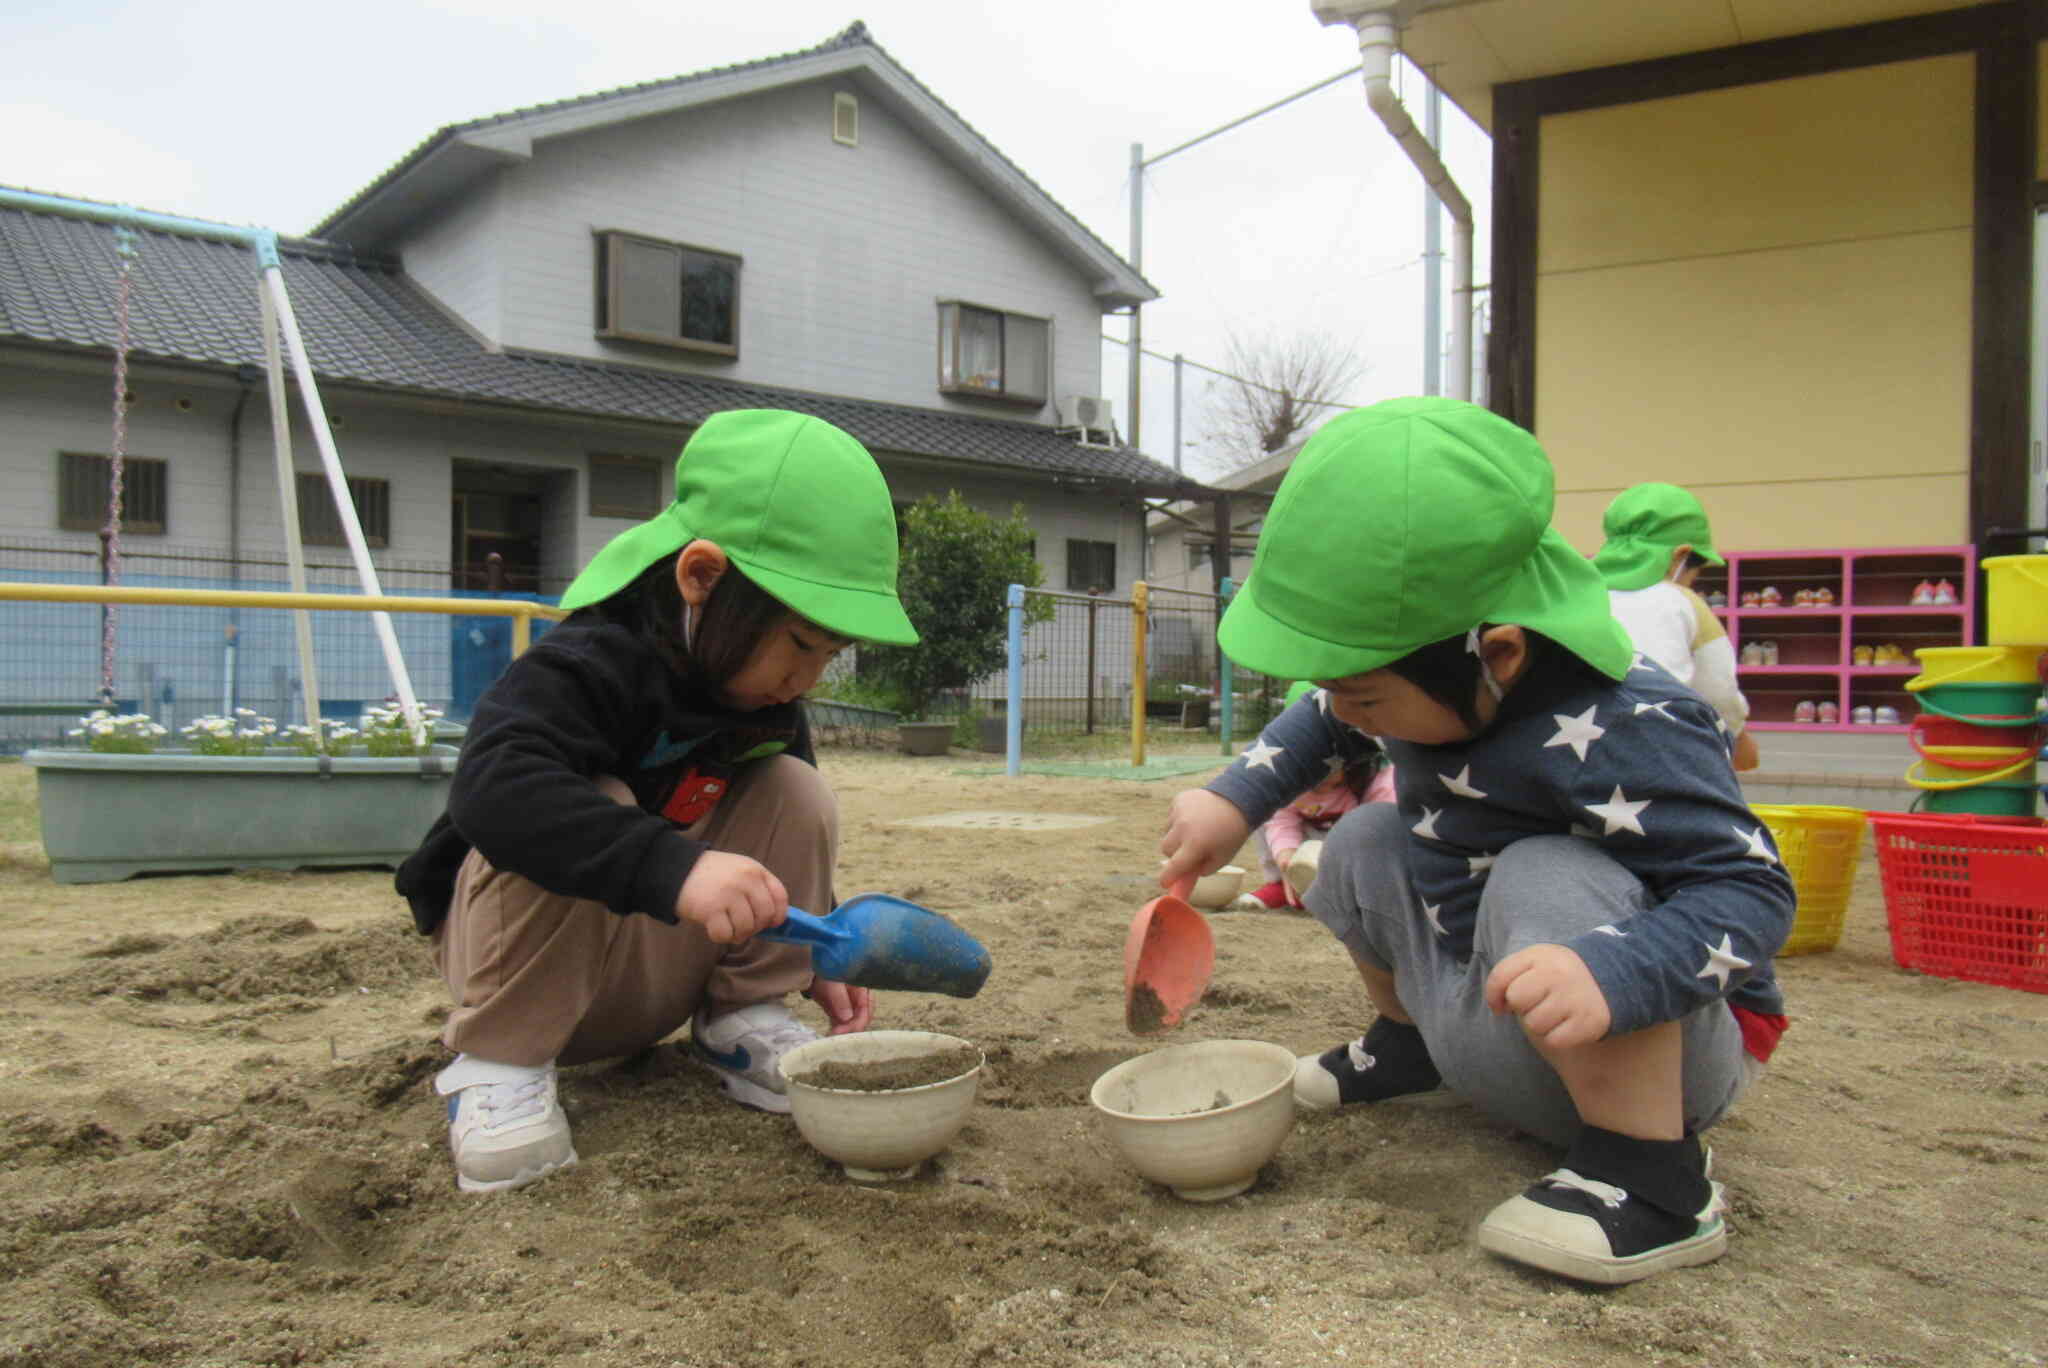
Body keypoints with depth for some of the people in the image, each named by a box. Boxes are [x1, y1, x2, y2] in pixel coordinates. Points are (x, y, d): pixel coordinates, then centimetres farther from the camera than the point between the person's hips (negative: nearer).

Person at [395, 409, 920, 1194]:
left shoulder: (770, 702, -3)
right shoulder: (593, 664, -28)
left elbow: (780, 836, 10)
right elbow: (492, 785, -47)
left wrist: (817, 952, -4)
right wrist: (671, 865, -57)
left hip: (666, 967, 6)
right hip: (508, 936, -6)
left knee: (797, 792, -10)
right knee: (593, 811, -35)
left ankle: (741, 1021, -2)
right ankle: (499, 1061, -21)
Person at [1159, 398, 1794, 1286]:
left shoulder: (1613, 737, -34)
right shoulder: (1445, 681, -9)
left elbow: (1751, 888, -34)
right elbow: (1322, 724, 12)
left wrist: (1610, 975, -52)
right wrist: (1235, 800, 1)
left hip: (1665, 1043, -8)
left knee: (1544, 877, -35)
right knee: (1364, 842, 6)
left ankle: (1653, 1177, -23)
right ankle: (1408, 1042, 29)